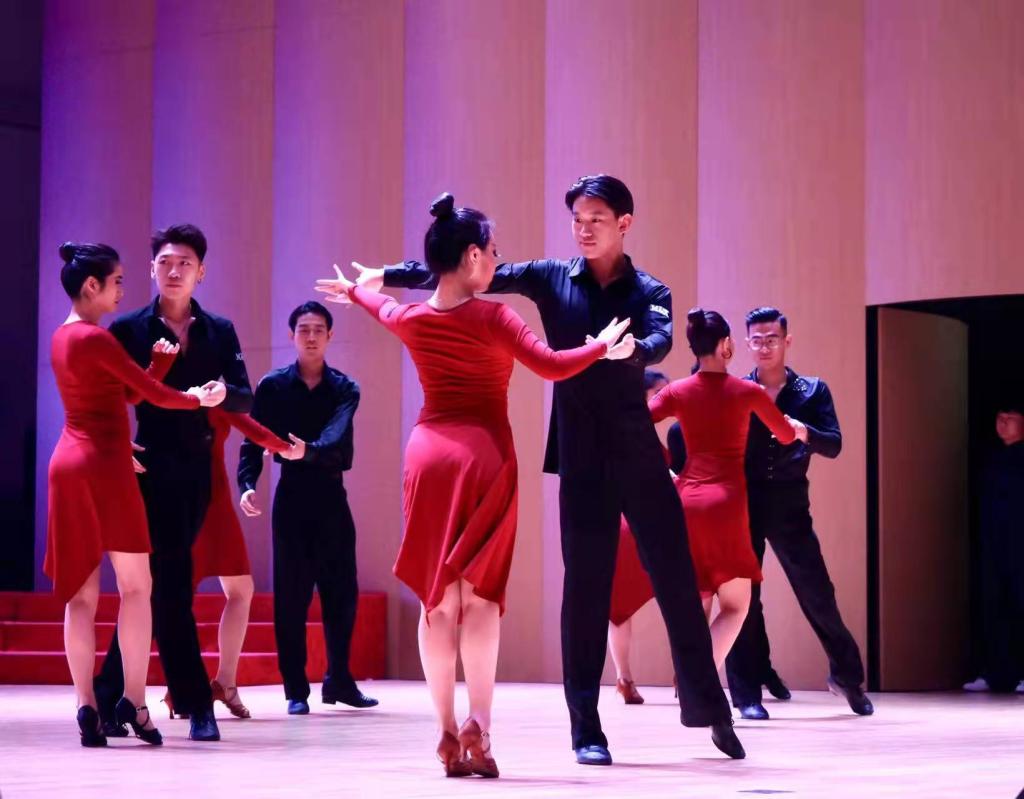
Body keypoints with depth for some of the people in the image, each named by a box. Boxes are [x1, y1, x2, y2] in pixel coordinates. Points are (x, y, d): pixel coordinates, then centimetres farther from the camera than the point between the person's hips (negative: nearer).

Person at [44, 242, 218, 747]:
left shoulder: (62, 336, 14)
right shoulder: (96, 338, -12)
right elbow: (154, 394, -9)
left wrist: (157, 361, 9)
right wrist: (199, 400, 7)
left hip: (68, 463, 8)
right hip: (105, 464, -8)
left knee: (81, 593, 4)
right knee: (135, 587, -1)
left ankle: (87, 708, -1)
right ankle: (134, 701, -6)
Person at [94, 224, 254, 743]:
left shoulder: (219, 331, 10)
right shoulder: (129, 329, 2)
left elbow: (245, 398, 4)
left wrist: (224, 393, -18)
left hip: (197, 468, 4)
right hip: (152, 466, -4)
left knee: (156, 586, 5)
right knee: (171, 583, -8)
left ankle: (109, 695, 13)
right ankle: (197, 704, -5)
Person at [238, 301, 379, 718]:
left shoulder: (344, 388, 3)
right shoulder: (273, 385, 1)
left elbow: (337, 432, -16)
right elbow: (253, 441, -2)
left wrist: (308, 450, -37)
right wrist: (247, 484, -20)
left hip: (332, 495, 2)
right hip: (292, 494, -2)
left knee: (341, 591, 6)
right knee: (291, 594, -1)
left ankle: (339, 680, 19)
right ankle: (296, 689, 3)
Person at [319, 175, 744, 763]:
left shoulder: (649, 292, 3)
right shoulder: (552, 279, 5)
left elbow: (661, 341, -18)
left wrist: (630, 349, -42)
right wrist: (386, 276, -11)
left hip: (639, 452, 0)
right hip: (580, 456, 0)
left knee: (675, 576, 2)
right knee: (585, 586, 1)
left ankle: (712, 709, 12)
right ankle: (587, 727, 5)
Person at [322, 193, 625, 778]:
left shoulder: (411, 319, 6)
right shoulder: (491, 317, -8)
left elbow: (384, 307, 30)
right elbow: (552, 366, -14)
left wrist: (354, 289, 52)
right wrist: (604, 345, 2)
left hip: (428, 452, 4)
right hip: (485, 452, -4)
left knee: (437, 597, 6)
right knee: (481, 595, -2)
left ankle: (448, 734, 4)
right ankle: (477, 728, -13)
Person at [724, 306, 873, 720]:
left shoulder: (812, 391, 6)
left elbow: (834, 445, -4)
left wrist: (803, 432, -23)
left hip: (789, 505, 1)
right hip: (743, 504, 0)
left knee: (818, 593, 3)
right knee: (743, 597, -2)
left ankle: (847, 675, 23)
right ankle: (747, 693, 4)